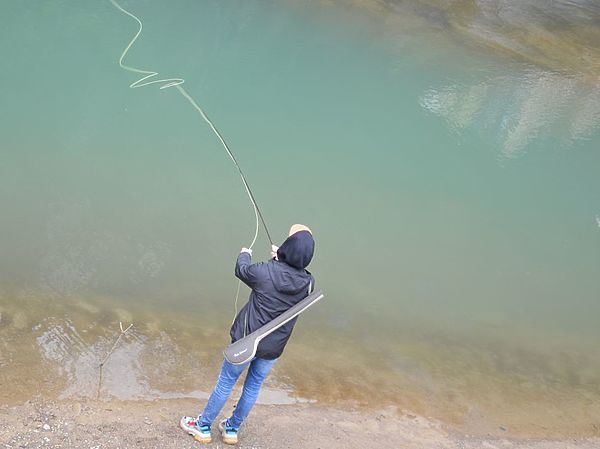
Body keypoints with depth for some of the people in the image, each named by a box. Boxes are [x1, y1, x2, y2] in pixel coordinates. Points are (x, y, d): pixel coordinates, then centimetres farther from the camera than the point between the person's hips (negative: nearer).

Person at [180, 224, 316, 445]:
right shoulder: (308, 283, -14)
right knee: (253, 387, 21)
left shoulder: (266, 272, -25)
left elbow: (241, 270, -3)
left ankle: (203, 427, 30)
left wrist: (244, 255, 17)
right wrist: (280, 258, 17)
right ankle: (232, 429, 38)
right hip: (273, 348, 3)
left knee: (225, 383, 14)